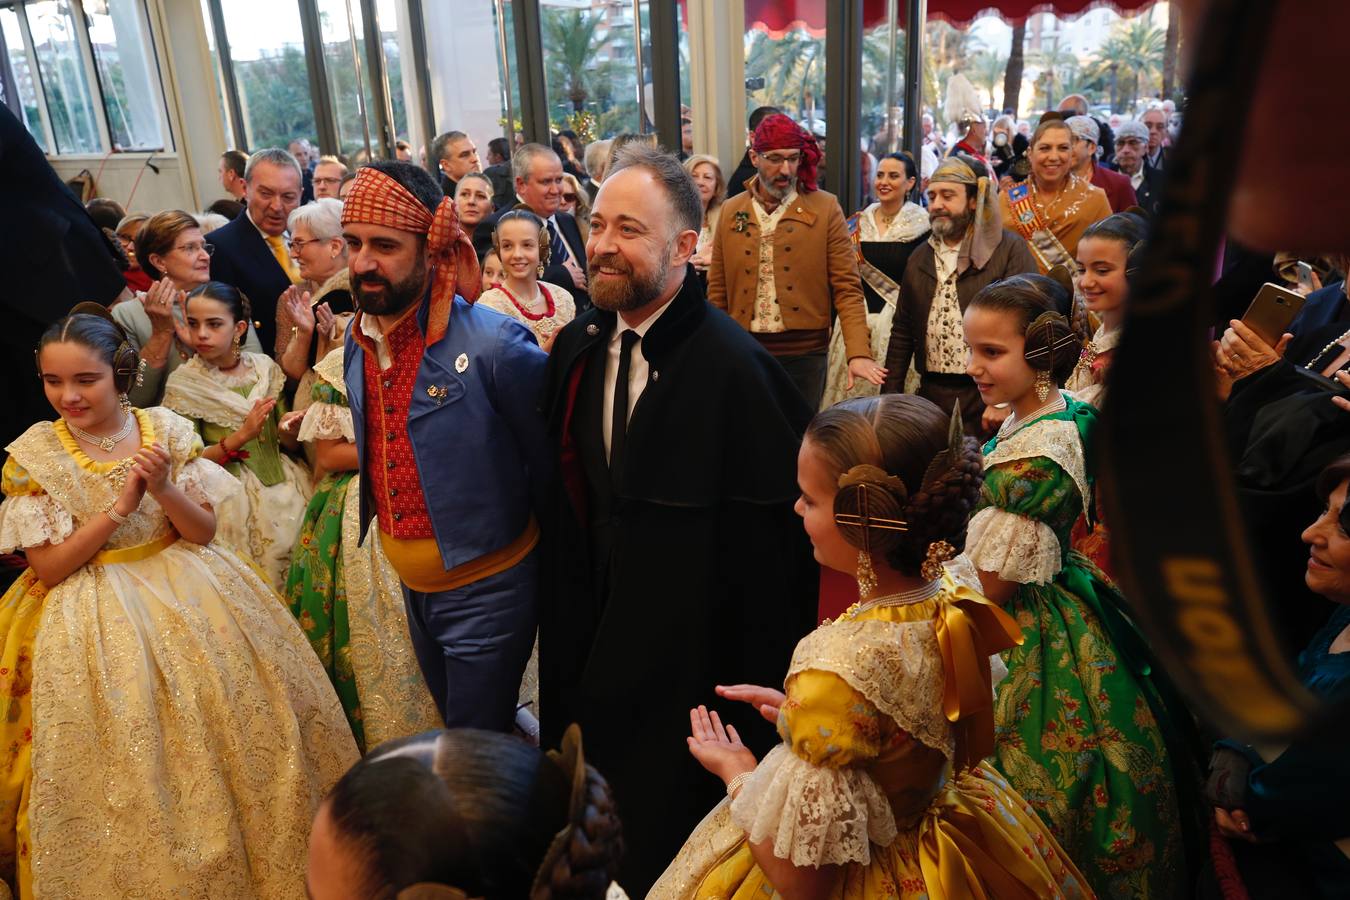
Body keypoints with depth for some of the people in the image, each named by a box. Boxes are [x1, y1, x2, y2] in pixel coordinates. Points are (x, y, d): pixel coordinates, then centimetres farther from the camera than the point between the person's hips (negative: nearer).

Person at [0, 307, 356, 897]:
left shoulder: (167, 430, -5)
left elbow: (204, 530, -3)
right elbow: (48, 567, -9)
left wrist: (163, 489, -22)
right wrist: (120, 505, -19)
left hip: (186, 594, 2)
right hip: (95, 616, -1)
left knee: (214, 732, 8)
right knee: (127, 761, 1)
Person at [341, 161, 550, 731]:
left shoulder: (495, 344, -24)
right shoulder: (358, 339, -1)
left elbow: (552, 462, -14)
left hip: (485, 590, -7)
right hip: (412, 586, 7)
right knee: (450, 723, 26)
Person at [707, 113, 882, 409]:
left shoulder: (825, 209, -2)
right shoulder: (730, 212, 6)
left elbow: (847, 288, -5)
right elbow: (718, 291, 9)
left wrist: (859, 353, -17)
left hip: (804, 353, -2)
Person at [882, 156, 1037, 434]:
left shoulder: (1010, 250, -5)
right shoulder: (920, 257, 12)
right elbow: (902, 332, 14)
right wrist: (890, 396, 7)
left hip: (986, 397, -4)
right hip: (930, 396, 5)